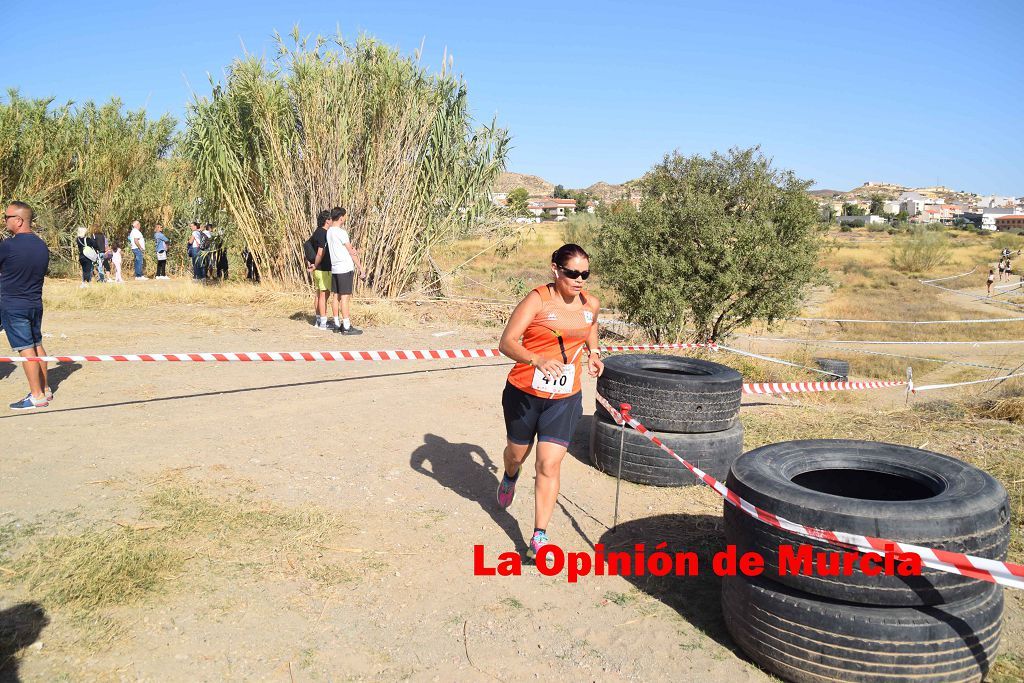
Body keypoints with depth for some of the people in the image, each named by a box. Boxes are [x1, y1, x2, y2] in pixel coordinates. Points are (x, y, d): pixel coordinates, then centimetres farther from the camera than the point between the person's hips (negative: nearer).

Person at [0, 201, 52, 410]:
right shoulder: (42, 246, 5)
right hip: (36, 303, 7)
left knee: (26, 349, -4)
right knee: (37, 345, 15)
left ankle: (37, 396, -1)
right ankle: (45, 389, 22)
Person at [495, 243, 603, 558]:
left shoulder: (591, 304, 0)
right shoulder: (538, 300, -16)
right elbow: (507, 342, -23)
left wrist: (593, 353, 7)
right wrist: (538, 360, -40)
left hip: (565, 398, 2)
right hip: (524, 392, -2)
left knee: (549, 464, -7)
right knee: (518, 451, 20)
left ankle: (539, 538, 2)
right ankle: (510, 477, 59)